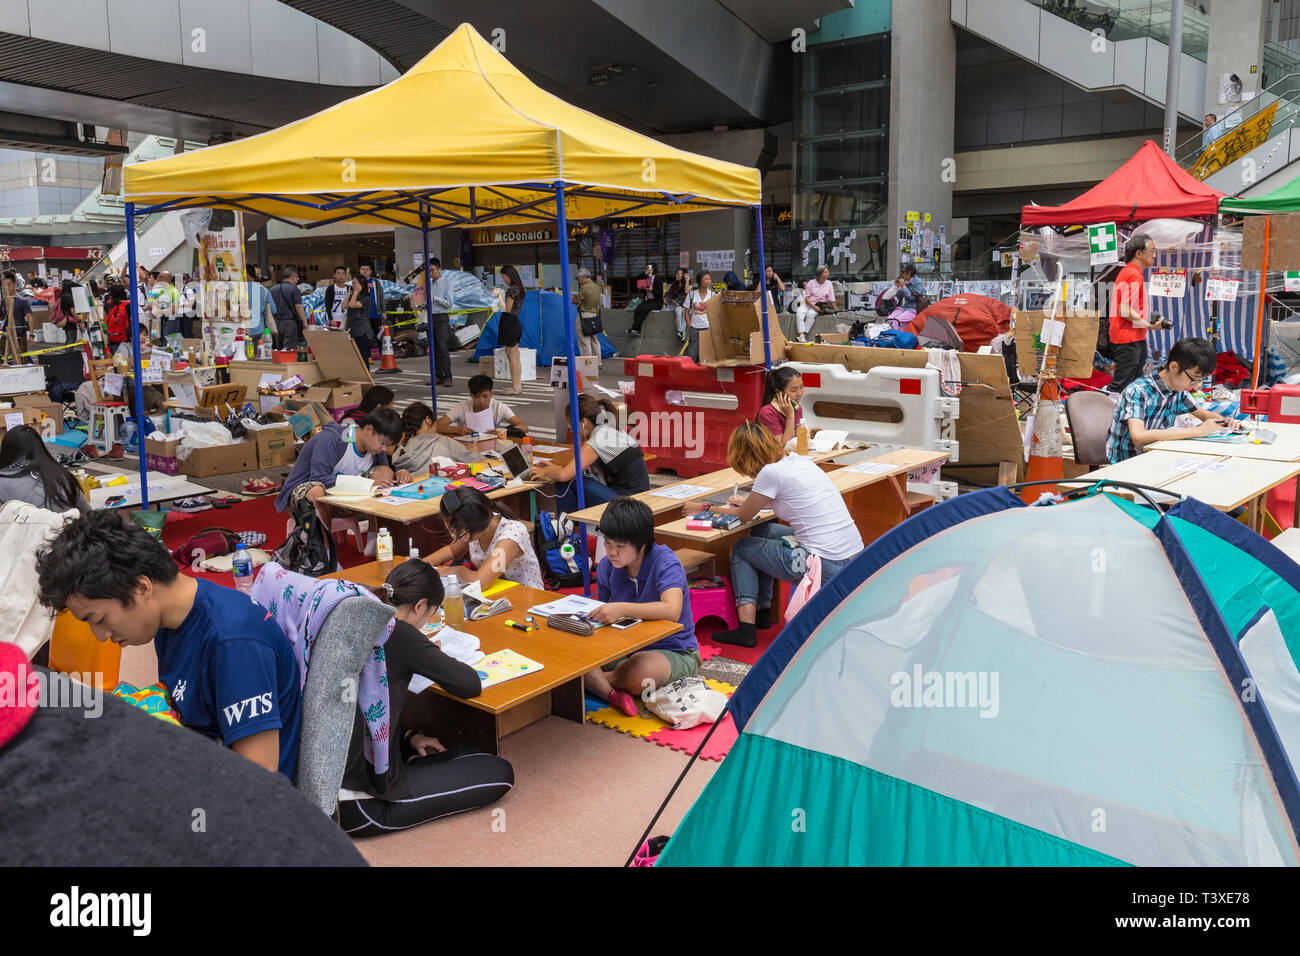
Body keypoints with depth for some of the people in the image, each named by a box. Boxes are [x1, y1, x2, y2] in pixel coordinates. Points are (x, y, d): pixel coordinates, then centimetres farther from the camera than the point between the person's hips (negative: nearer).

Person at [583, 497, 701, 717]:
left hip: (673, 651, -5)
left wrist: (621, 608, -46)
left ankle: (599, 680, -7)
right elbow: (606, 617, 10)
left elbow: (672, 611, -36)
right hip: (625, 647, 5)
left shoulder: (665, 562, -19)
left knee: (639, 673, -39)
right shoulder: (606, 566, -1)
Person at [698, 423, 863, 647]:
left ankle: (746, 627, 6)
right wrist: (750, 501, 42)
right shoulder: (799, 460, 11)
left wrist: (703, 508, 16)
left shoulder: (771, 473, -12)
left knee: (741, 548, 13)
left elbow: (744, 516, 3)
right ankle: (762, 612, 32)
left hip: (825, 568, -8)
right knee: (762, 531, 26)